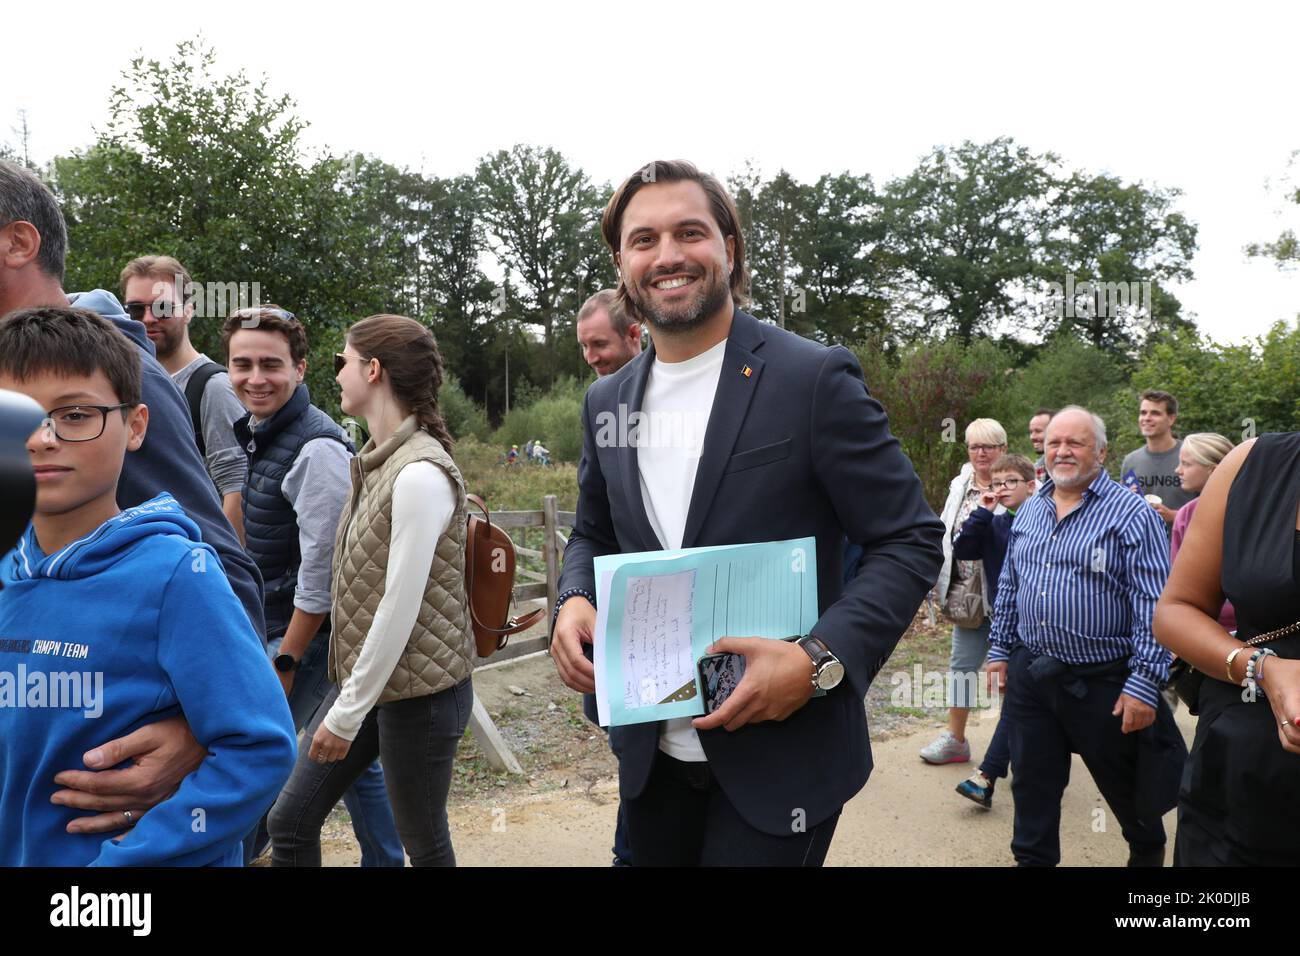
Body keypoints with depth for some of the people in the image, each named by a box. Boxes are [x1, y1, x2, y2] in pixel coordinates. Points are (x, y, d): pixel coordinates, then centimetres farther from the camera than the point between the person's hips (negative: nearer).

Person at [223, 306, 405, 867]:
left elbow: (320, 568, -21)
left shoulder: (316, 449, -20)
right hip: (274, 626, 9)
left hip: (310, 633, -9)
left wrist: (286, 662, -16)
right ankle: (384, 859, 32)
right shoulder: (255, 432, 8)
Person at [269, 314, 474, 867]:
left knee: (424, 845, 10)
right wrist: (346, 700, 10)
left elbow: (401, 607, -22)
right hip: (366, 680, 8)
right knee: (289, 821, 13)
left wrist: (347, 714, -15)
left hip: (419, 693, -8)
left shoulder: (420, 473, -21)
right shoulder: (379, 461, 7)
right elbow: (365, 588, 10)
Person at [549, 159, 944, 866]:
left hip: (779, 761, -5)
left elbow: (911, 541, -10)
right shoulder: (607, 401, 4)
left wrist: (820, 660, -23)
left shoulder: (815, 379, -12)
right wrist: (573, 601, -5)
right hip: (649, 753, 5)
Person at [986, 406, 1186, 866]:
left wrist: (1144, 683, -20)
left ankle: (1148, 851, 44)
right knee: (1032, 787, 13)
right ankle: (1032, 858, 30)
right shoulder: (1028, 512, 8)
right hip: (1029, 676, 4)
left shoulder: (1131, 514, -12)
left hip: (1104, 682, -4)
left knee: (1128, 789, 17)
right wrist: (1000, 650, 12)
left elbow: (1153, 605, -16)